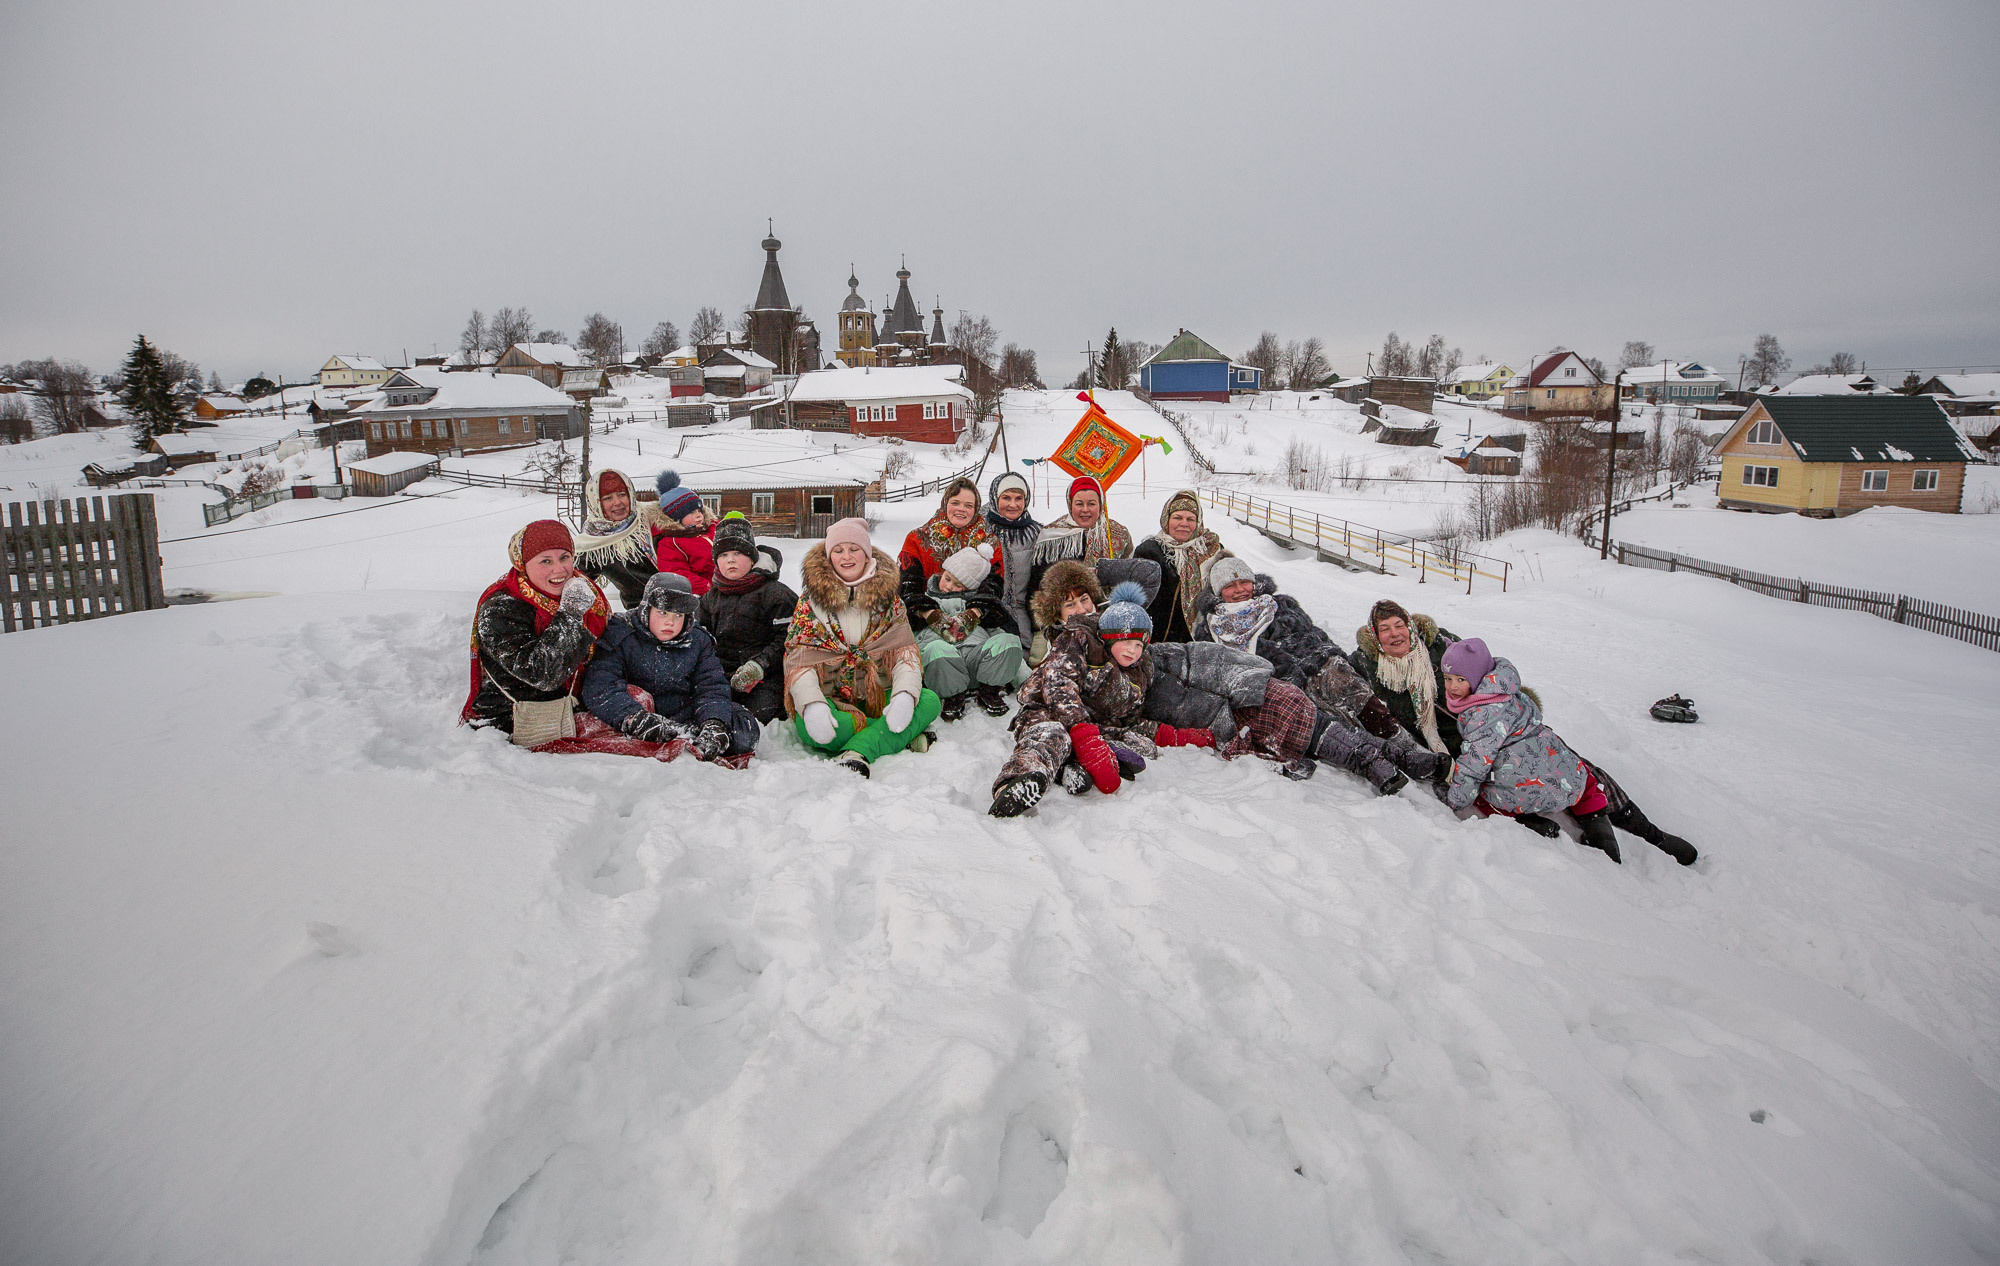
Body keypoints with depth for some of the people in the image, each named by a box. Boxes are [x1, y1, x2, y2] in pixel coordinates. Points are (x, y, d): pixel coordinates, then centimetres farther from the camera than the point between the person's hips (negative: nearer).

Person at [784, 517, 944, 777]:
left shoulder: (888, 599, 9)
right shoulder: (810, 601, 5)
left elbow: (906, 652, 0)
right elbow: (798, 659, -4)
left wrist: (905, 694, -23)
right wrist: (812, 704, -26)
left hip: (878, 701, 2)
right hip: (830, 703, -1)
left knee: (929, 701, -25)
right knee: (806, 726, -36)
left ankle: (857, 753, -38)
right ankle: (907, 736, -26)